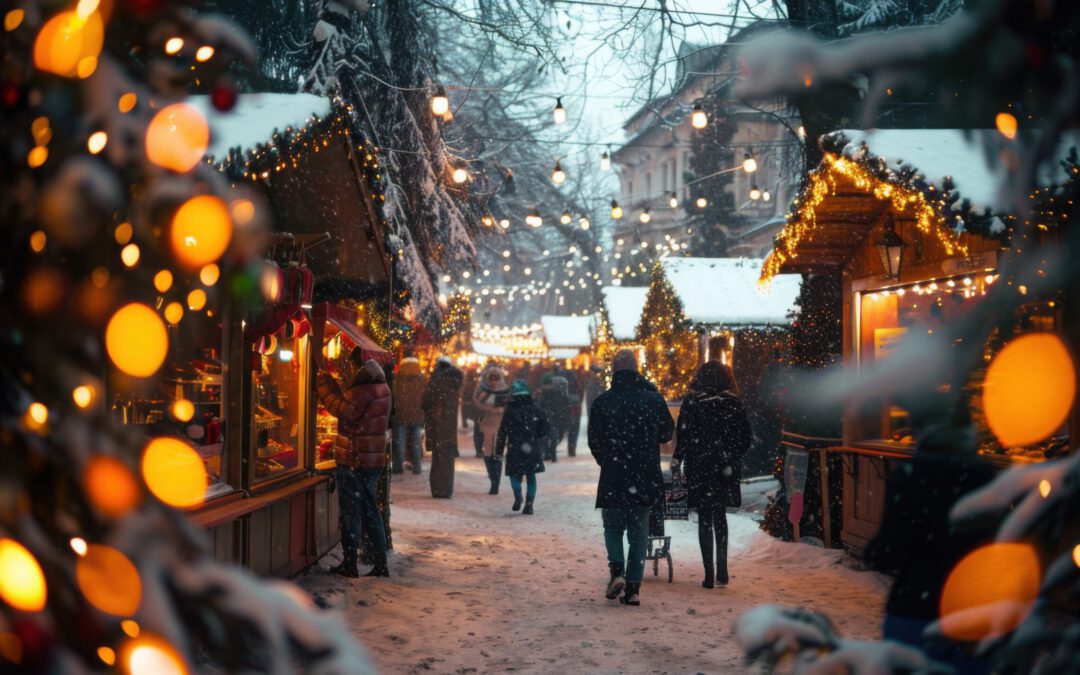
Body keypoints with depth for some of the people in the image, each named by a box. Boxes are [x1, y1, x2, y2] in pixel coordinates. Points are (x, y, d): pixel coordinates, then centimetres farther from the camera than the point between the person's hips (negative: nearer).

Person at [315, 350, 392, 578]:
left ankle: (349, 564, 9)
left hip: (355, 459, -9)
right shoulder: (381, 386, 11)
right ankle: (381, 565, 15)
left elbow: (342, 408, -27)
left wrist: (323, 375, -25)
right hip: (374, 458, 9)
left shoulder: (364, 388, -19)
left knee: (350, 513, 2)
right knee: (370, 512, 14)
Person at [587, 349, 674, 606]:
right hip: (646, 477, 1)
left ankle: (617, 570, -6)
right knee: (639, 532, 9)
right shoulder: (653, 399, -2)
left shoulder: (602, 402, -5)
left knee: (613, 526, 16)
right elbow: (666, 433, 8)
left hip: (613, 478, -1)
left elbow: (594, 441, 1)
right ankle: (633, 587, 5)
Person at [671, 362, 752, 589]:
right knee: (720, 517, 17)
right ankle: (722, 571, 12)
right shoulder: (733, 402, 0)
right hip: (726, 468, 2)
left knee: (705, 519, 4)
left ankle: (709, 574, 2)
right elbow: (746, 436, 3)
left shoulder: (691, 402, -7)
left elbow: (683, 435, -9)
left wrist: (677, 461, 2)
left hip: (699, 467, -2)